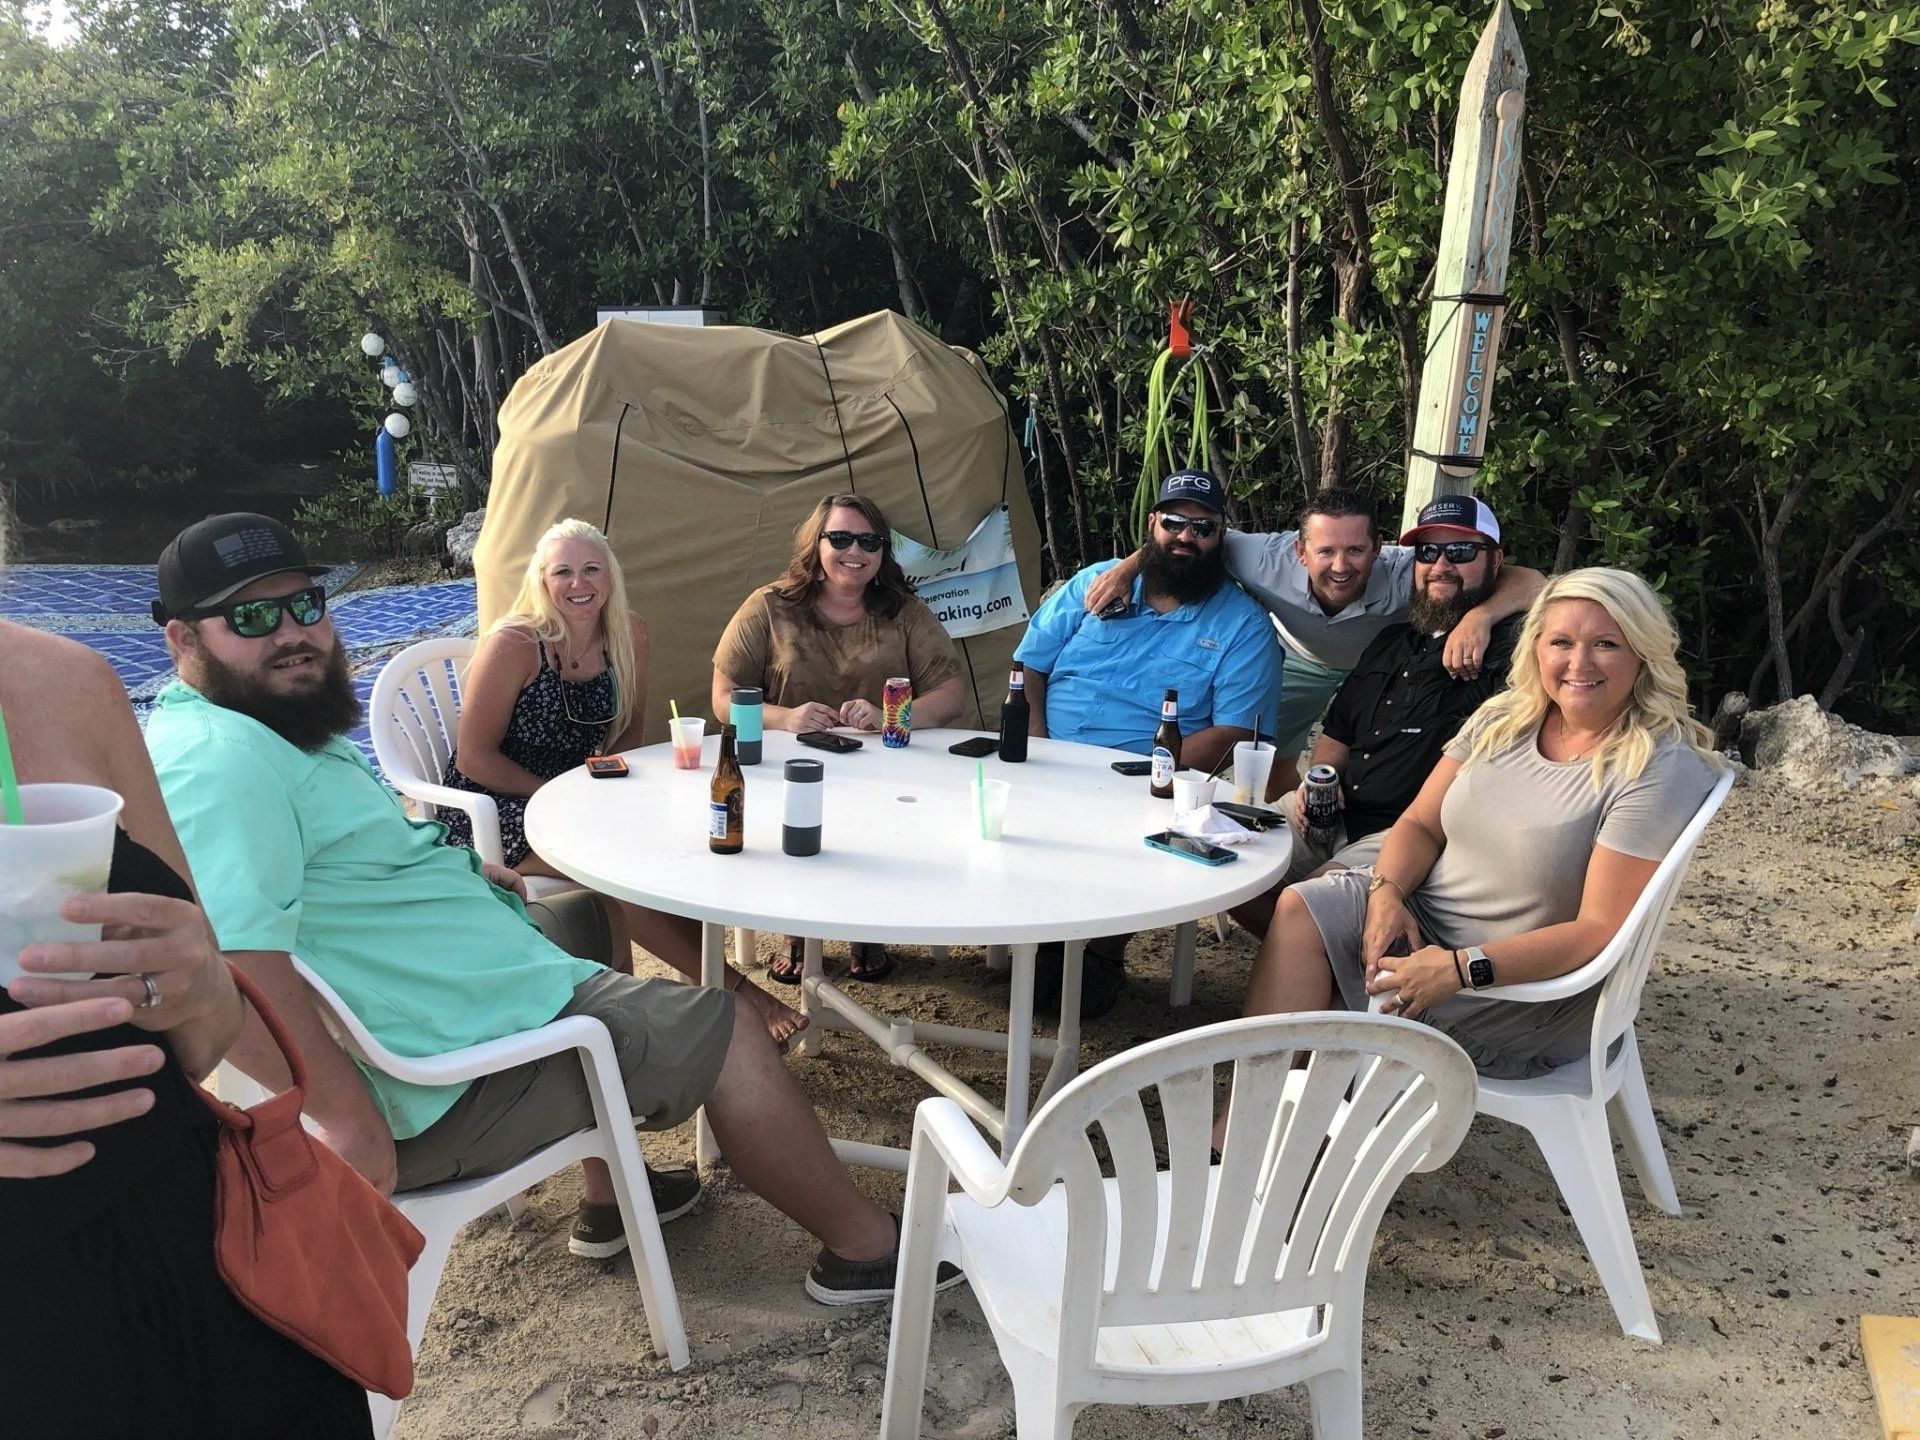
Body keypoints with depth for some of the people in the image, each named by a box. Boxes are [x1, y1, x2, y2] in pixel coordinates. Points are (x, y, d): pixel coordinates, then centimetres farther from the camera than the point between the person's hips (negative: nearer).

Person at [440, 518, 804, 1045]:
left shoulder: (628, 635, 0)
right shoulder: (513, 644, -17)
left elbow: (627, 732, 11)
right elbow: (475, 758, -15)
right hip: (494, 812, -6)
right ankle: (735, 990, -22)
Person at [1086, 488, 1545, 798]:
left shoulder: (1402, 575, -45)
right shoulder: (1273, 561, -40)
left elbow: (1530, 581, -47)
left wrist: (1480, 615, -67)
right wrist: (1128, 567, -37)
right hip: (1303, 659, 2)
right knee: (1274, 763, 10)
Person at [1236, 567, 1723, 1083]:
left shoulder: (1662, 770, -17)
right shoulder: (1503, 717, 3)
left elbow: (1601, 930, -21)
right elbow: (1421, 824, 6)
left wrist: (1462, 968, -28)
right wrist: (1386, 892, -16)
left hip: (1529, 987, -6)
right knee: (1301, 907, -14)